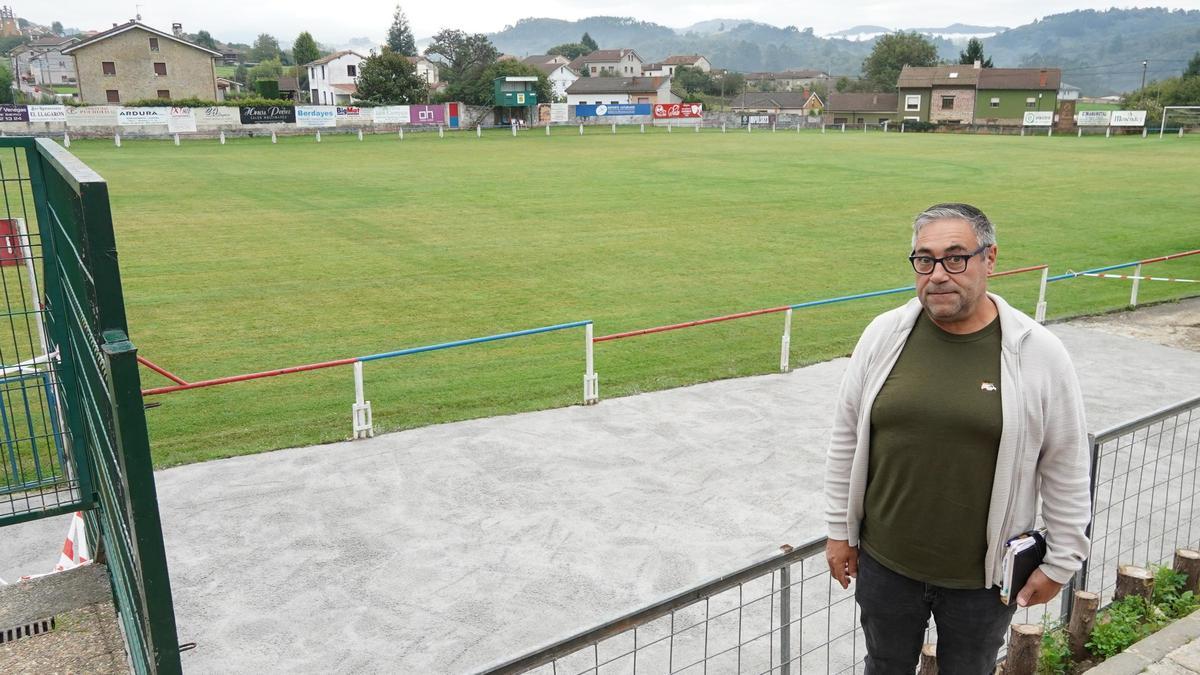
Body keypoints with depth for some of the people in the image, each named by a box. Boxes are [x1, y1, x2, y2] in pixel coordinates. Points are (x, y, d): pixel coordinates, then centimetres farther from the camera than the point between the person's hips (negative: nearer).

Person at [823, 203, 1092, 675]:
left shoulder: (1038, 352, -12)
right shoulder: (884, 334, -7)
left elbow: (1065, 470, -3)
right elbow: (847, 438, 1)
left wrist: (1060, 561, 1)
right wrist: (840, 530, 3)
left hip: (983, 574, -1)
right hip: (883, 563, 2)